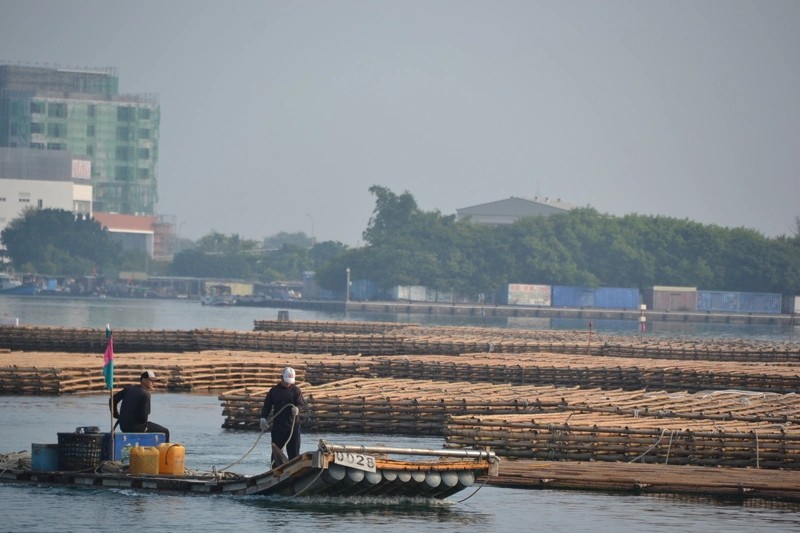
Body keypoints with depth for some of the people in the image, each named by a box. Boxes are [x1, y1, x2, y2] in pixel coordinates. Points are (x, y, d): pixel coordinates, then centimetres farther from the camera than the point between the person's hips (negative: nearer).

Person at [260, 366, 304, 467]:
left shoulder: (296, 390, 2)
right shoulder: (274, 391, 8)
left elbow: (301, 403, -8)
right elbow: (267, 406, 11)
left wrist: (297, 409, -32)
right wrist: (263, 418, -4)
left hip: (293, 427, -2)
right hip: (277, 427, 2)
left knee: (293, 452, 0)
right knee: (276, 453, 4)